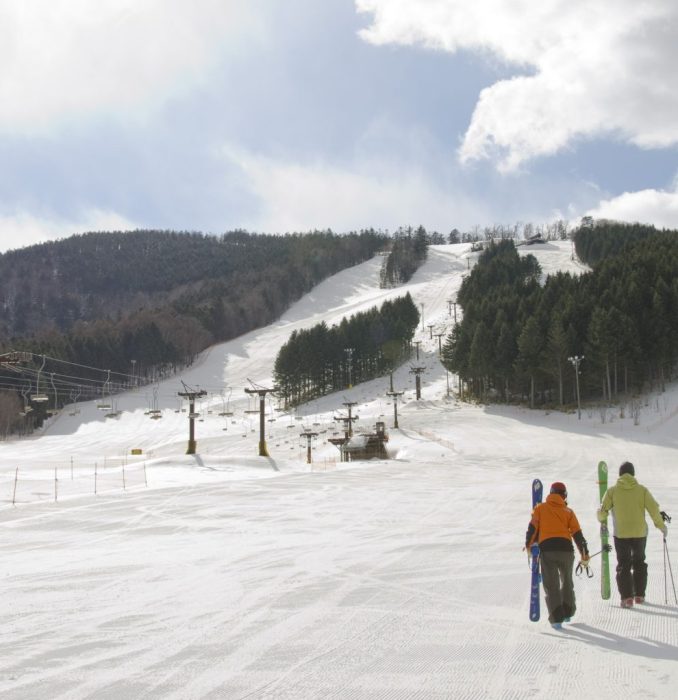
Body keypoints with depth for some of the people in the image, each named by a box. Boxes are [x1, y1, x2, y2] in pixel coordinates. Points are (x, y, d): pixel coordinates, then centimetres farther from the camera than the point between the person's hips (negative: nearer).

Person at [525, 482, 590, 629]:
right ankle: (568, 612, 32)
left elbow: (533, 527, 5)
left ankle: (556, 618, -7)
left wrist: (529, 545, 18)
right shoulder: (568, 512, 13)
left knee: (551, 584, 3)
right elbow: (577, 534, 8)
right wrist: (584, 554, 11)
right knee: (567, 580, 24)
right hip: (565, 548, 1)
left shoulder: (540, 508, 13)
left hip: (546, 549, -1)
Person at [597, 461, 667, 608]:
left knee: (623, 565, 6)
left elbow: (603, 510, -4)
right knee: (639, 563, 20)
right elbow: (654, 509, -6)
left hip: (620, 534, -1)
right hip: (640, 533, 1)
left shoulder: (612, 491, -3)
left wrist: (602, 520, 17)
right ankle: (639, 595, 23)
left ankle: (627, 597, -5)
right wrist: (661, 526, 6)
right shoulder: (641, 490, -2)